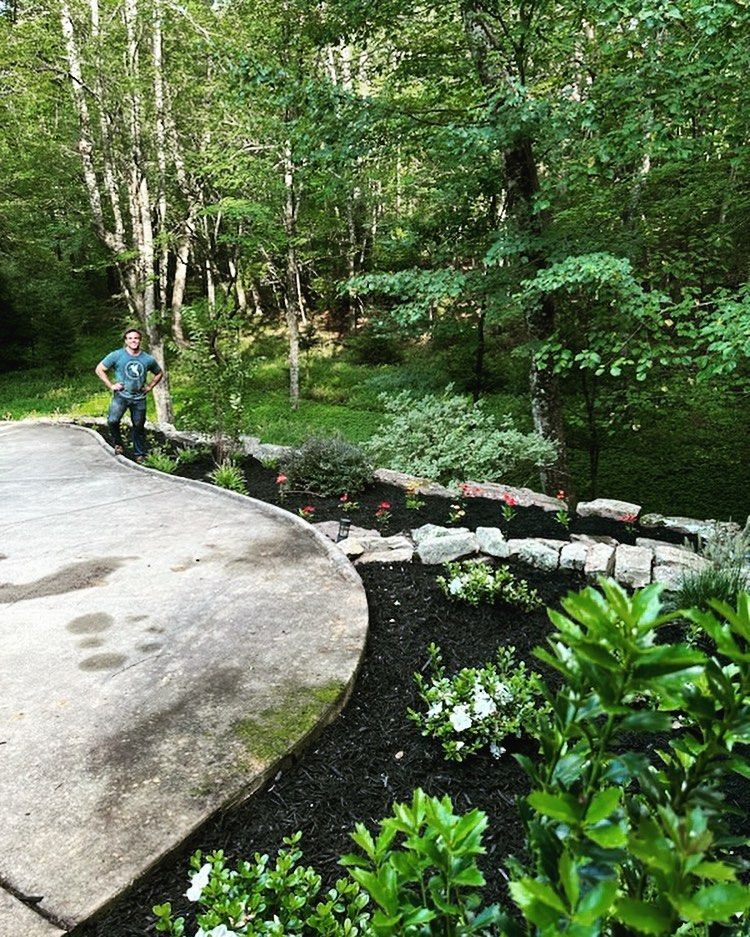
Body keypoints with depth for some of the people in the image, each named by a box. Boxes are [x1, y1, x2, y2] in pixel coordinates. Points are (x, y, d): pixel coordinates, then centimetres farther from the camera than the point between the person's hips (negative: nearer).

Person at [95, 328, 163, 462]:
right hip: (121, 395, -2)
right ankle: (118, 444, 3)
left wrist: (149, 387, 8)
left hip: (139, 398, 2)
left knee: (139, 426, 8)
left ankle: (139, 454, 22)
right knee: (112, 421, -22)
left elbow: (159, 373, 20)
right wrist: (111, 385, -4)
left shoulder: (148, 359, 3)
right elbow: (99, 369, 3)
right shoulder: (117, 355, -4)